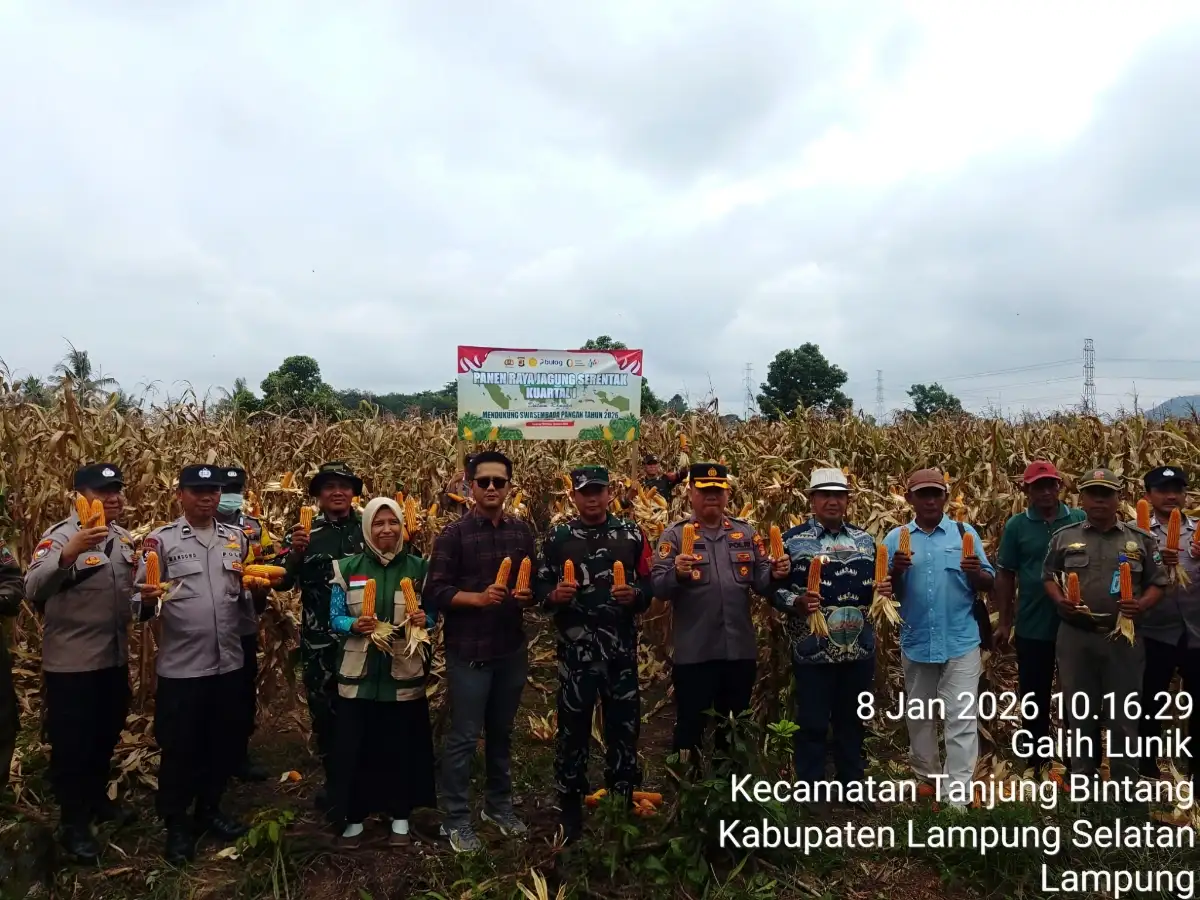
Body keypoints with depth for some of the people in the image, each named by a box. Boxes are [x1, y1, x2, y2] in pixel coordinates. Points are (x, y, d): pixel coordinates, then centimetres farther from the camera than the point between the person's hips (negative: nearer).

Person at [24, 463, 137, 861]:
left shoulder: (123, 537, 6)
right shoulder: (60, 535, -15)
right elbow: (33, 590, -28)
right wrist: (69, 553, -43)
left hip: (114, 658, 6)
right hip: (71, 662, -6)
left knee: (106, 735, 21)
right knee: (71, 744, 8)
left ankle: (98, 799, 42)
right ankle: (73, 824, 23)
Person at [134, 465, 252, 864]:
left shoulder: (237, 539, 7)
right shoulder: (160, 540, -6)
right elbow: (141, 601, -8)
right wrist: (148, 600, -29)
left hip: (229, 662, 4)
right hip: (181, 666, -4)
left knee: (225, 743, 16)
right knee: (179, 748, 9)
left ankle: (209, 809, 36)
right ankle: (176, 824, 27)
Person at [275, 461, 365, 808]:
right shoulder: (304, 533, 1)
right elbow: (282, 583, -5)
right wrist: (295, 552, -22)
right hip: (319, 641, 1)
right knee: (324, 713, 12)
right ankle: (334, 779, 31)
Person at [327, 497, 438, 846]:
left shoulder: (418, 567, 2)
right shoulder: (347, 567, 0)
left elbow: (431, 615, 6)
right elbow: (335, 618, -1)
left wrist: (423, 620, -16)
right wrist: (355, 625, -21)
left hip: (405, 672, 0)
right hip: (359, 673, 0)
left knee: (403, 746, 8)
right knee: (355, 746, 7)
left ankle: (400, 816, 25)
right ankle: (354, 817, 24)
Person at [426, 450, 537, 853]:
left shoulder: (521, 531, 5)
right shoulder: (454, 534, -9)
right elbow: (436, 591, -12)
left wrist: (528, 595, -9)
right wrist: (477, 597, -25)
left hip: (512, 649, 5)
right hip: (468, 651, -4)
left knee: (501, 732, 18)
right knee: (463, 737, 4)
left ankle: (499, 804, 35)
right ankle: (456, 820, 19)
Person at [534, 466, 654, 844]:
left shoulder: (632, 534, 3)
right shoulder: (558, 537, 1)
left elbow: (650, 585, 5)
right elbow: (540, 589, 3)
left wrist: (635, 595, -15)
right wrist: (554, 596, -18)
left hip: (622, 649, 1)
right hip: (575, 650, -1)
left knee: (624, 727, 11)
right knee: (573, 729, 9)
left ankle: (624, 804, 28)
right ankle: (570, 808, 25)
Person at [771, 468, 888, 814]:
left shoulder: (865, 539, 9)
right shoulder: (793, 539, -5)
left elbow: (875, 585, 18)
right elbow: (774, 588, -6)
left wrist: (883, 590, -4)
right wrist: (796, 602, -23)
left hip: (860, 650, 4)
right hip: (813, 650, -4)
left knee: (853, 721, 17)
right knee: (812, 723, 6)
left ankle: (853, 785, 33)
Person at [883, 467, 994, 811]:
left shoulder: (965, 533, 1)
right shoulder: (896, 538, 2)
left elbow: (989, 584, 0)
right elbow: (885, 589, 1)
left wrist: (976, 572, -21)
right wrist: (896, 570, -18)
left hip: (961, 642, -2)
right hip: (915, 643, 2)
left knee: (961, 717, -3)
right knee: (919, 715, 16)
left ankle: (958, 796, 2)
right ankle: (927, 778, 35)